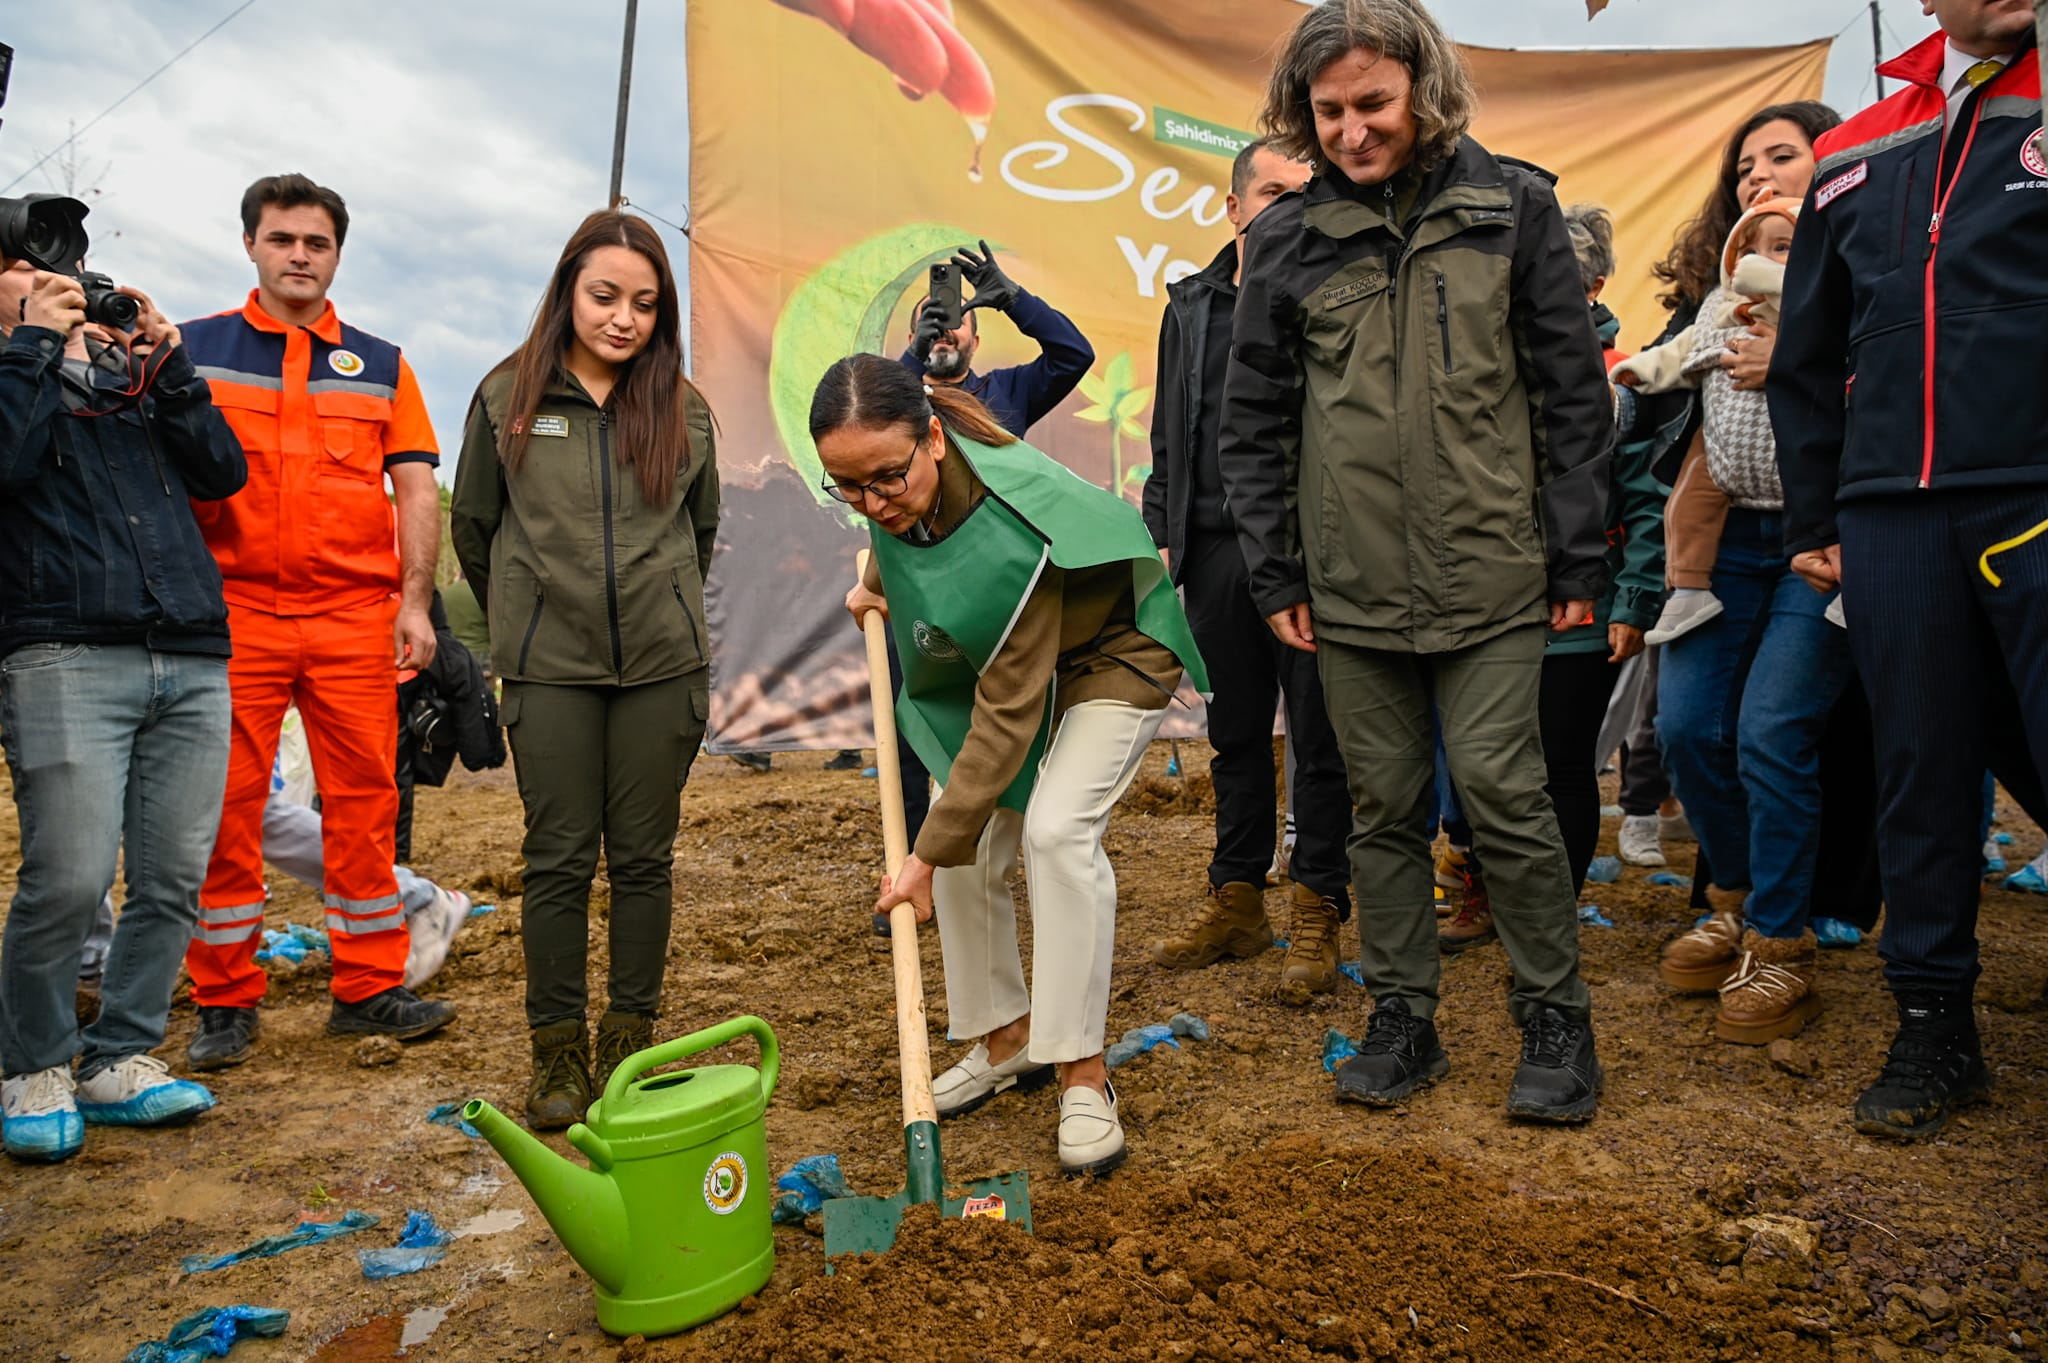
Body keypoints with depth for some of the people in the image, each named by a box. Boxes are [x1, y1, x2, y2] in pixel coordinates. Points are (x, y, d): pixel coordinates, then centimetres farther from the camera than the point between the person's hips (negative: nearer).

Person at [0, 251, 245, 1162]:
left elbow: (222, 472, 11)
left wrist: (168, 360, 5)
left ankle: (121, 1061, 17)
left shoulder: (136, 372, 23)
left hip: (192, 662, 4)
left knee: (172, 879, 3)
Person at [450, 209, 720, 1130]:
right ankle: (558, 1052, 15)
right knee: (559, 857, 2)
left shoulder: (683, 407, 5)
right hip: (549, 667, -1)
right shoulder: (509, 396, 1)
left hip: (660, 666, 1)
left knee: (642, 856, 7)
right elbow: (472, 524, 11)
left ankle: (631, 1039, 20)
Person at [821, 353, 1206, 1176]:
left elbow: (1007, 716, -37)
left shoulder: (1010, 533, -40)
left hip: (1106, 658, -7)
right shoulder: (903, 489, -19)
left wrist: (930, 853, -35)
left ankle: (1082, 1077, -16)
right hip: (993, 658, 7)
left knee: (1057, 827, -26)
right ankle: (1008, 1041, 14)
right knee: (967, 848, -3)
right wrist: (882, 580, 6)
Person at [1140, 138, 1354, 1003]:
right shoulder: (1193, 305, 15)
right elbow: (1169, 436, 16)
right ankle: (1236, 903, 25)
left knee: (1319, 739, 2)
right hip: (1217, 550, 4)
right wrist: (1162, 533, 10)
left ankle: (1317, 916, 14)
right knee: (1235, 735, 13)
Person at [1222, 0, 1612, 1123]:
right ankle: (1402, 1018, 23)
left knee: (1502, 793, -3)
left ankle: (1556, 1020, 16)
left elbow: (1574, 392, 3)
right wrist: (1274, 575, 4)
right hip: (1350, 587, 2)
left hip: (1490, 577, -2)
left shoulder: (1510, 207, 2)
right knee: (1383, 805, 9)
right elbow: (1253, 421, 9)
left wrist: (1577, 560, 0)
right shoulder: (1285, 239, 5)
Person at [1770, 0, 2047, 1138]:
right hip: (1892, 518, 3)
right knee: (1922, 775, 8)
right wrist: (1813, 519, 14)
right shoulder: (1855, 158, 16)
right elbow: (1810, 360, 18)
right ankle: (1935, 1027, 20)